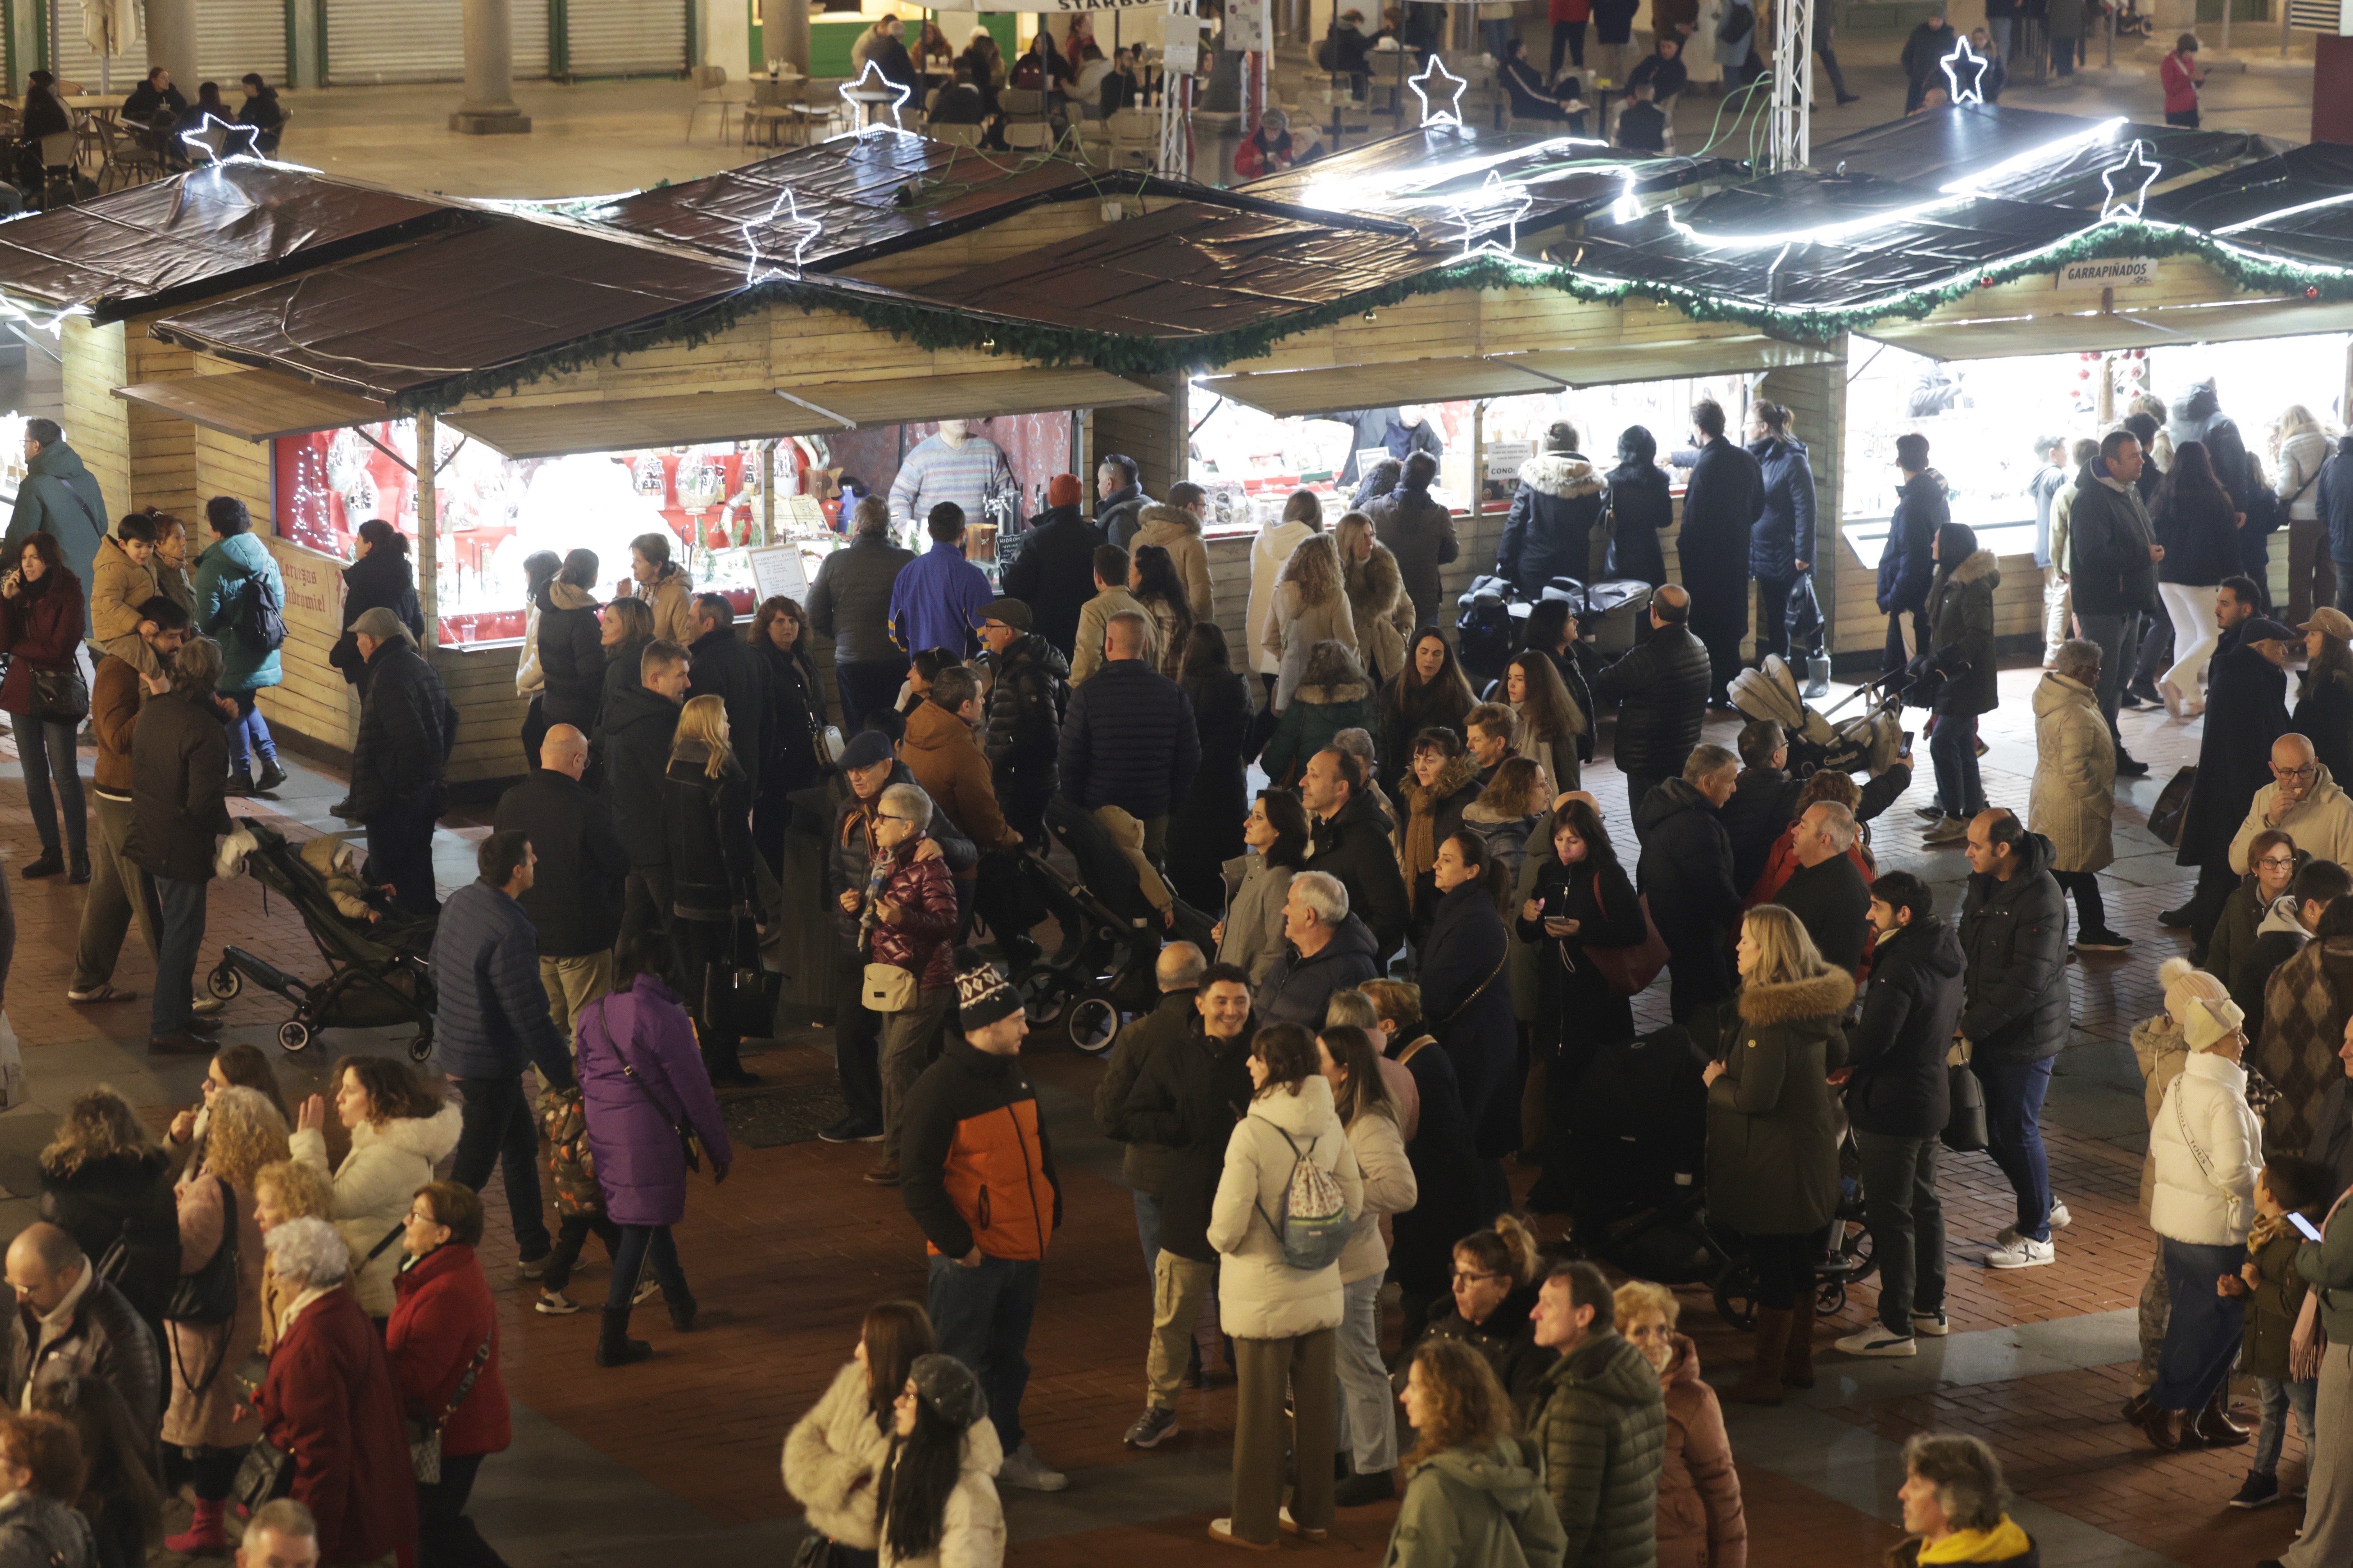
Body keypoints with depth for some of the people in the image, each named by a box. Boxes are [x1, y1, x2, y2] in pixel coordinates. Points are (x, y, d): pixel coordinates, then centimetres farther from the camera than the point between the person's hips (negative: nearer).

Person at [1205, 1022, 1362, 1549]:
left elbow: (1229, 1224, -20)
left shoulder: (1252, 1133, -21)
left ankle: (1253, 1524, 16)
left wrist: (1220, 1240, 2)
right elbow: (1353, 1201, 5)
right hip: (1321, 1288, 5)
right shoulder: (1329, 1124, -3)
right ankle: (1314, 1514, 26)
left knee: (1260, 1409, 6)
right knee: (1316, 1404, 15)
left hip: (1264, 1294, -5)